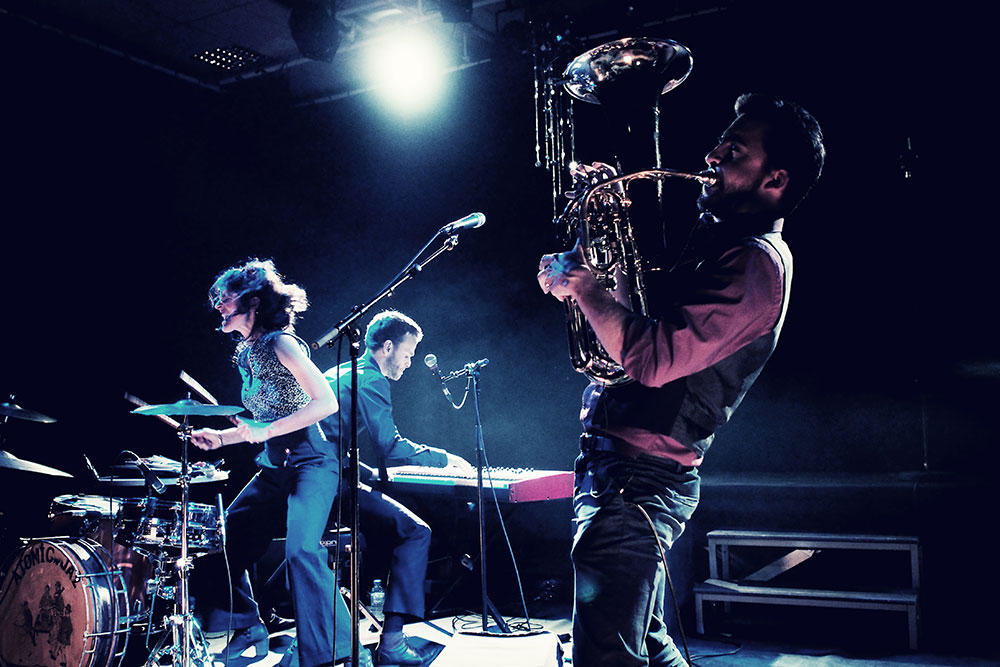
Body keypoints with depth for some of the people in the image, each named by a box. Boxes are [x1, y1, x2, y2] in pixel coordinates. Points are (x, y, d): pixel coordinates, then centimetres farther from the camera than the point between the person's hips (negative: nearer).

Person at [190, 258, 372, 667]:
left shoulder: (280, 343, -12)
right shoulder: (246, 354, 14)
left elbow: (327, 402, -19)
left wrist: (267, 431, -22)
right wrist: (221, 438, 9)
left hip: (311, 463, -10)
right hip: (274, 468, 10)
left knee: (300, 549, -27)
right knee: (224, 540, 12)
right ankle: (248, 632, 29)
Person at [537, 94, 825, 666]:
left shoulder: (756, 261, -18)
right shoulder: (721, 241, 15)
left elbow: (650, 359, -28)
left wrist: (582, 281, -15)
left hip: (637, 477, -11)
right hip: (616, 464, 11)